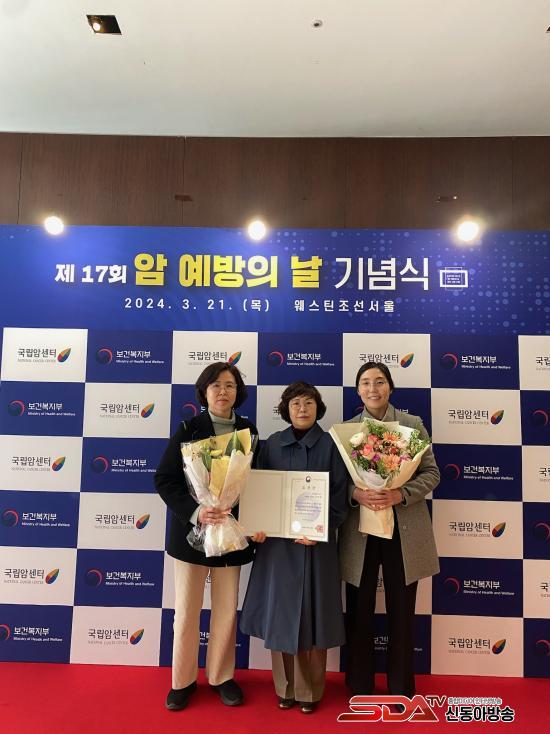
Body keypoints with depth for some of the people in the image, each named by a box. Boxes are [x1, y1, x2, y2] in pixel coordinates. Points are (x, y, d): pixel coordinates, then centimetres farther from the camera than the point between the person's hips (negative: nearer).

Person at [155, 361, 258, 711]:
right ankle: (183, 679, 30)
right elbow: (164, 479, -9)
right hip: (192, 530, -2)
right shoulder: (188, 429, -5)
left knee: (227, 609, 12)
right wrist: (196, 511, -23)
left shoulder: (248, 430, 2)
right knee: (186, 611, 10)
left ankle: (221, 676, 33)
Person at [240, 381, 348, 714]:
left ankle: (310, 690, 25)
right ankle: (286, 686, 28)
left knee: (312, 613, 7)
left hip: (316, 542, -1)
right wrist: (257, 526, -10)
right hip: (277, 540, 2)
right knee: (281, 612, 9)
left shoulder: (330, 445, -2)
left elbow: (340, 496, -4)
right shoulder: (272, 445, 3)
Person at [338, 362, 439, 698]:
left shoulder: (413, 424, 1)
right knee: (359, 610, 11)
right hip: (360, 529, 1)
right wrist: (356, 493, -20)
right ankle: (360, 685, 31)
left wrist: (401, 494, -18)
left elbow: (432, 472, -1)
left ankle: (401, 688, 31)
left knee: (402, 611, 12)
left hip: (404, 529, 0)